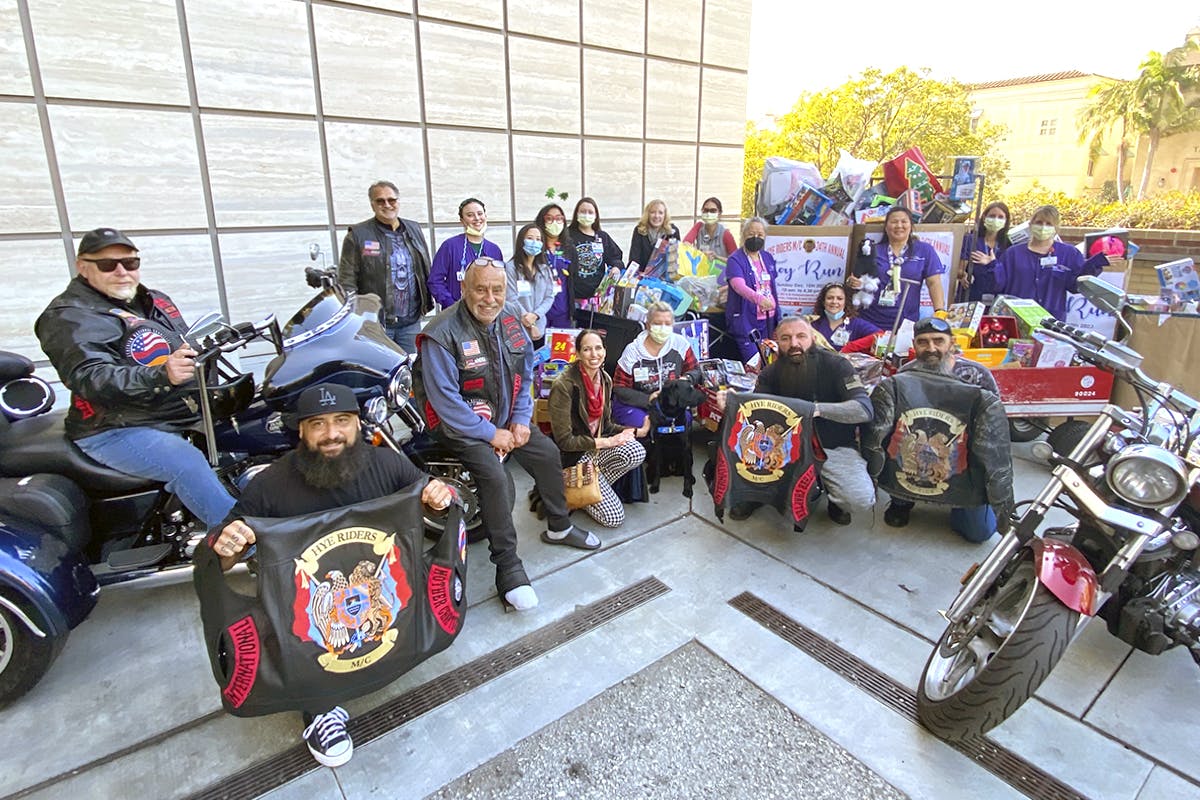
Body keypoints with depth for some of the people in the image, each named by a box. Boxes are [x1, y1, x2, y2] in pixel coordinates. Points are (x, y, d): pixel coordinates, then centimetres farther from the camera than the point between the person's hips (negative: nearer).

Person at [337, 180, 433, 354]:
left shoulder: (414, 229, 13)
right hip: (374, 323, -4)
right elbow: (346, 282, -4)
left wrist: (427, 303, 11)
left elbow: (426, 271, 18)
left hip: (411, 321, 4)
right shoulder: (357, 235, -2)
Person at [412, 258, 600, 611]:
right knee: (495, 477, -26)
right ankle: (508, 567, -12)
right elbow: (445, 399, -23)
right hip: (460, 424, -7)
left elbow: (525, 374, 9)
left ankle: (559, 528, 27)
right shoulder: (442, 333, -22)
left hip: (505, 418, 7)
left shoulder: (511, 318, -1)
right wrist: (490, 434, -20)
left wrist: (521, 420, -1)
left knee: (548, 453, 4)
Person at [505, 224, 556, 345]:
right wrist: (530, 325, -10)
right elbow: (512, 299, -10)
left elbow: (549, 297, 6)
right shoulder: (511, 267, -6)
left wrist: (535, 315, -12)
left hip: (540, 329, 5)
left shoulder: (545, 269, 11)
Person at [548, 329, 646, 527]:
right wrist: (605, 442, -21)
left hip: (598, 447, 6)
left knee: (637, 452, -26)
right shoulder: (564, 385, -20)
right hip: (574, 457, -6)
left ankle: (594, 486, -2)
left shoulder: (605, 379, 1)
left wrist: (628, 431, -9)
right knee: (614, 518, -14)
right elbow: (564, 440, -19)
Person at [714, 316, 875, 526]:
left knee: (861, 499, -26)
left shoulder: (836, 365, -15)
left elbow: (864, 409, -25)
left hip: (835, 447, -2)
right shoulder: (772, 372, -4)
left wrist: (817, 408, -41)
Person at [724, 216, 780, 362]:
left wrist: (777, 316, 17)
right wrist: (758, 298, -45)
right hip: (745, 320, -7)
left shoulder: (768, 258, 13)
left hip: (767, 319, 7)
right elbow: (739, 285, -27)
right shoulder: (735, 260, -9)